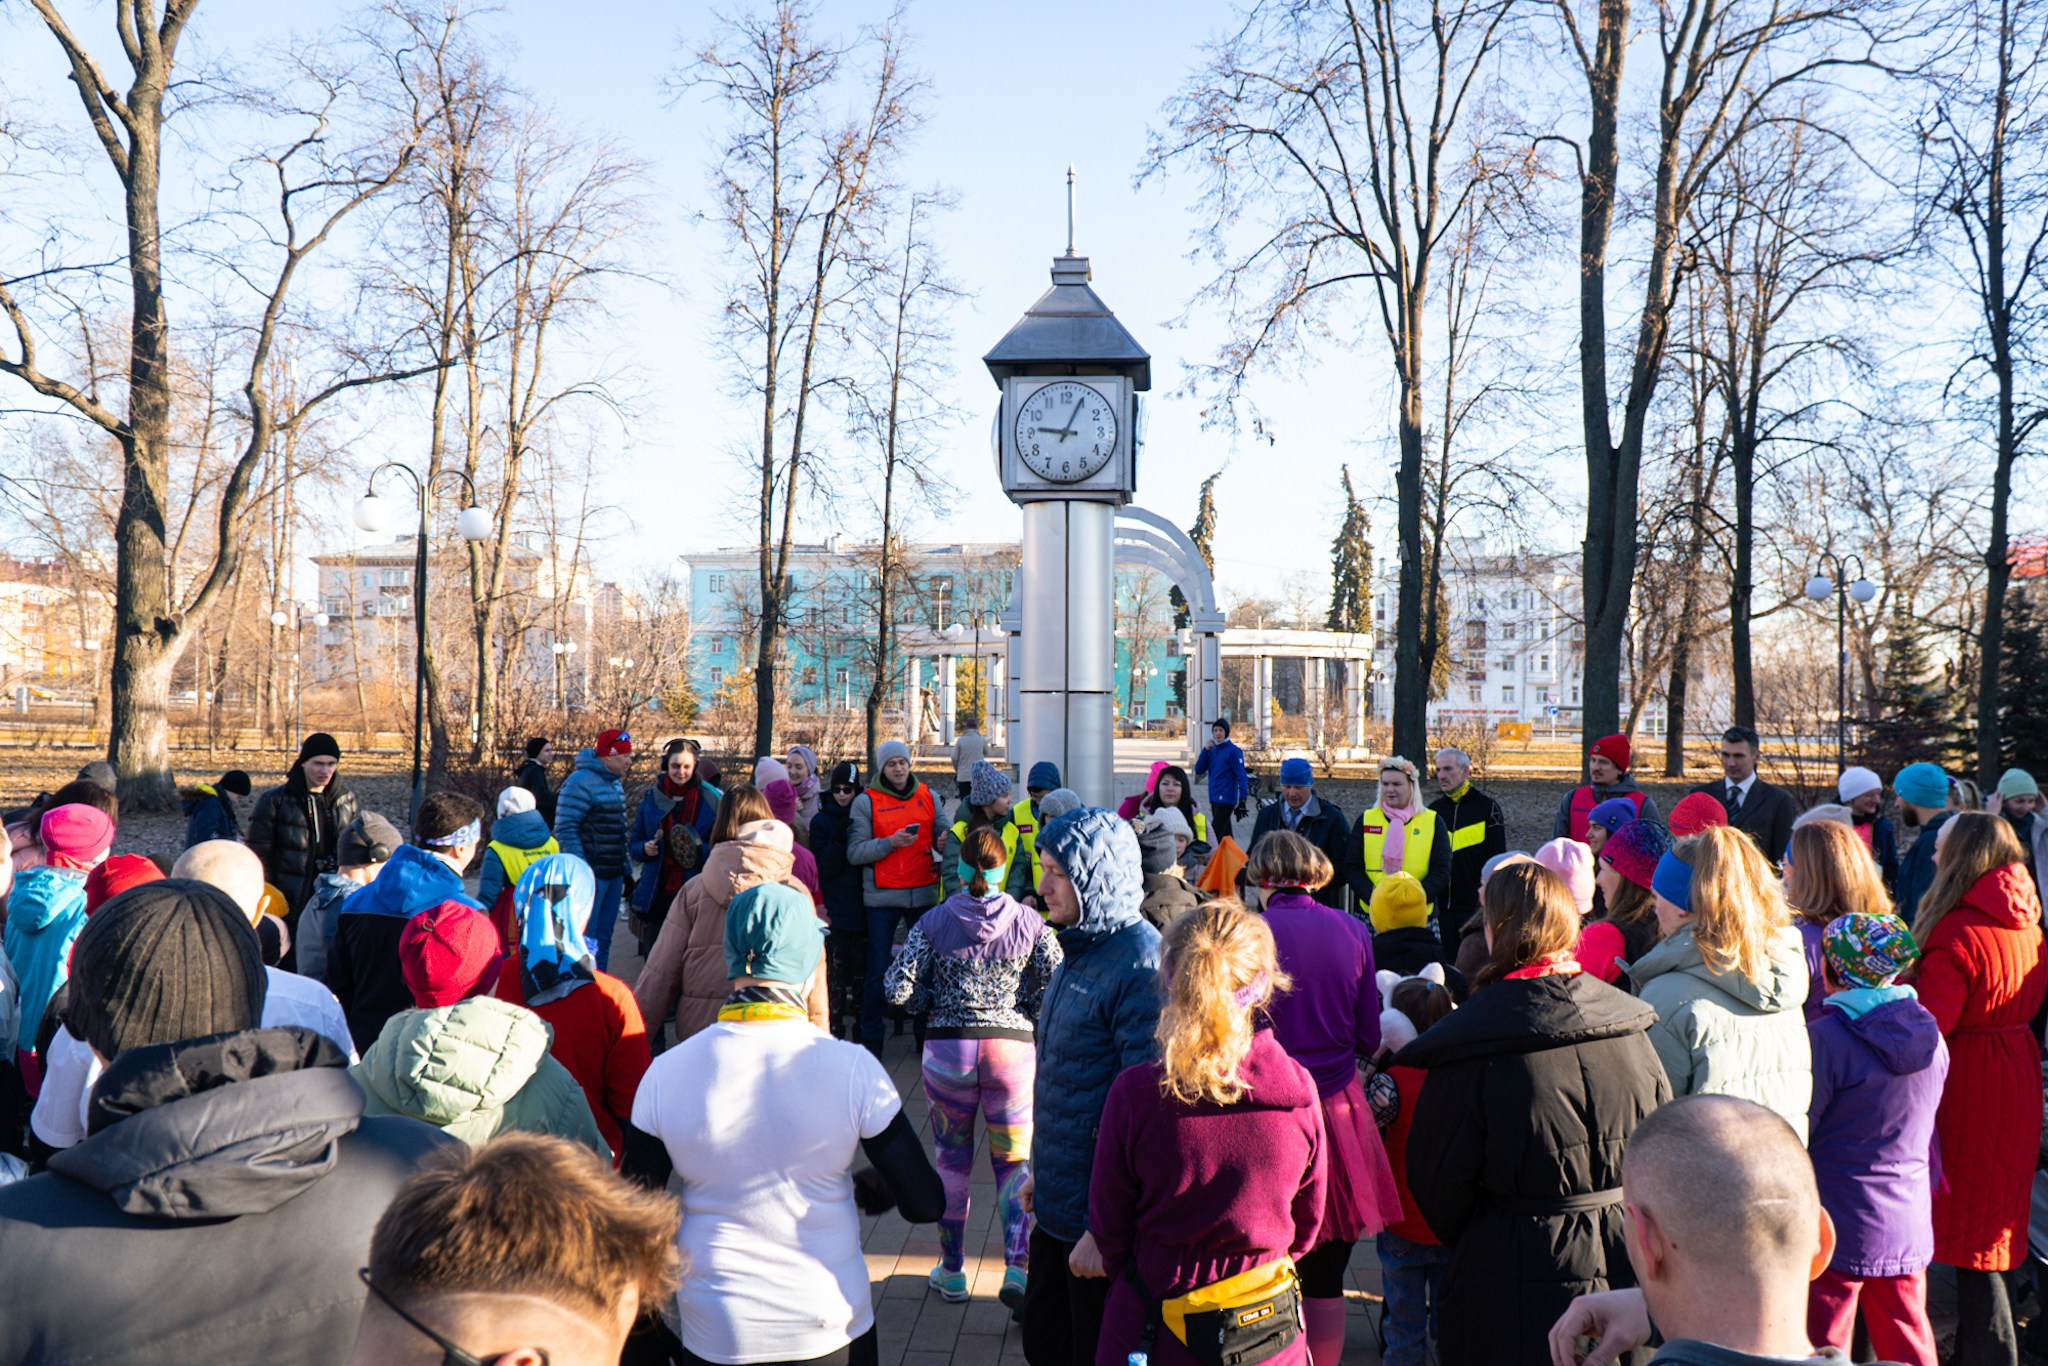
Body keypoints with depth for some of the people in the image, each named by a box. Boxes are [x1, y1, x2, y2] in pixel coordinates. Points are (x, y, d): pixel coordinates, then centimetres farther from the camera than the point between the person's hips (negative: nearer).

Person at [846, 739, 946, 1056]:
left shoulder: (928, 797, 11)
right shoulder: (866, 802, 1)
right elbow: (855, 853, -6)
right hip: (882, 896, -3)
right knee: (878, 971, 1)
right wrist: (890, 842, -18)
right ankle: (871, 1038, 14)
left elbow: (941, 835, 13)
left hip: (923, 893, 3)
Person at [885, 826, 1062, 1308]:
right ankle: (1017, 1266, 0)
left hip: (947, 1049, 0)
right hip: (1012, 1047, 0)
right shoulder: (1031, 923, -2)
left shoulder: (933, 921, -3)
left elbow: (898, 989, -8)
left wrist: (940, 1004, 9)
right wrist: (1021, 1009, 10)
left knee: (951, 1163, 15)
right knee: (1014, 1162, 13)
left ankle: (951, 1272, 24)